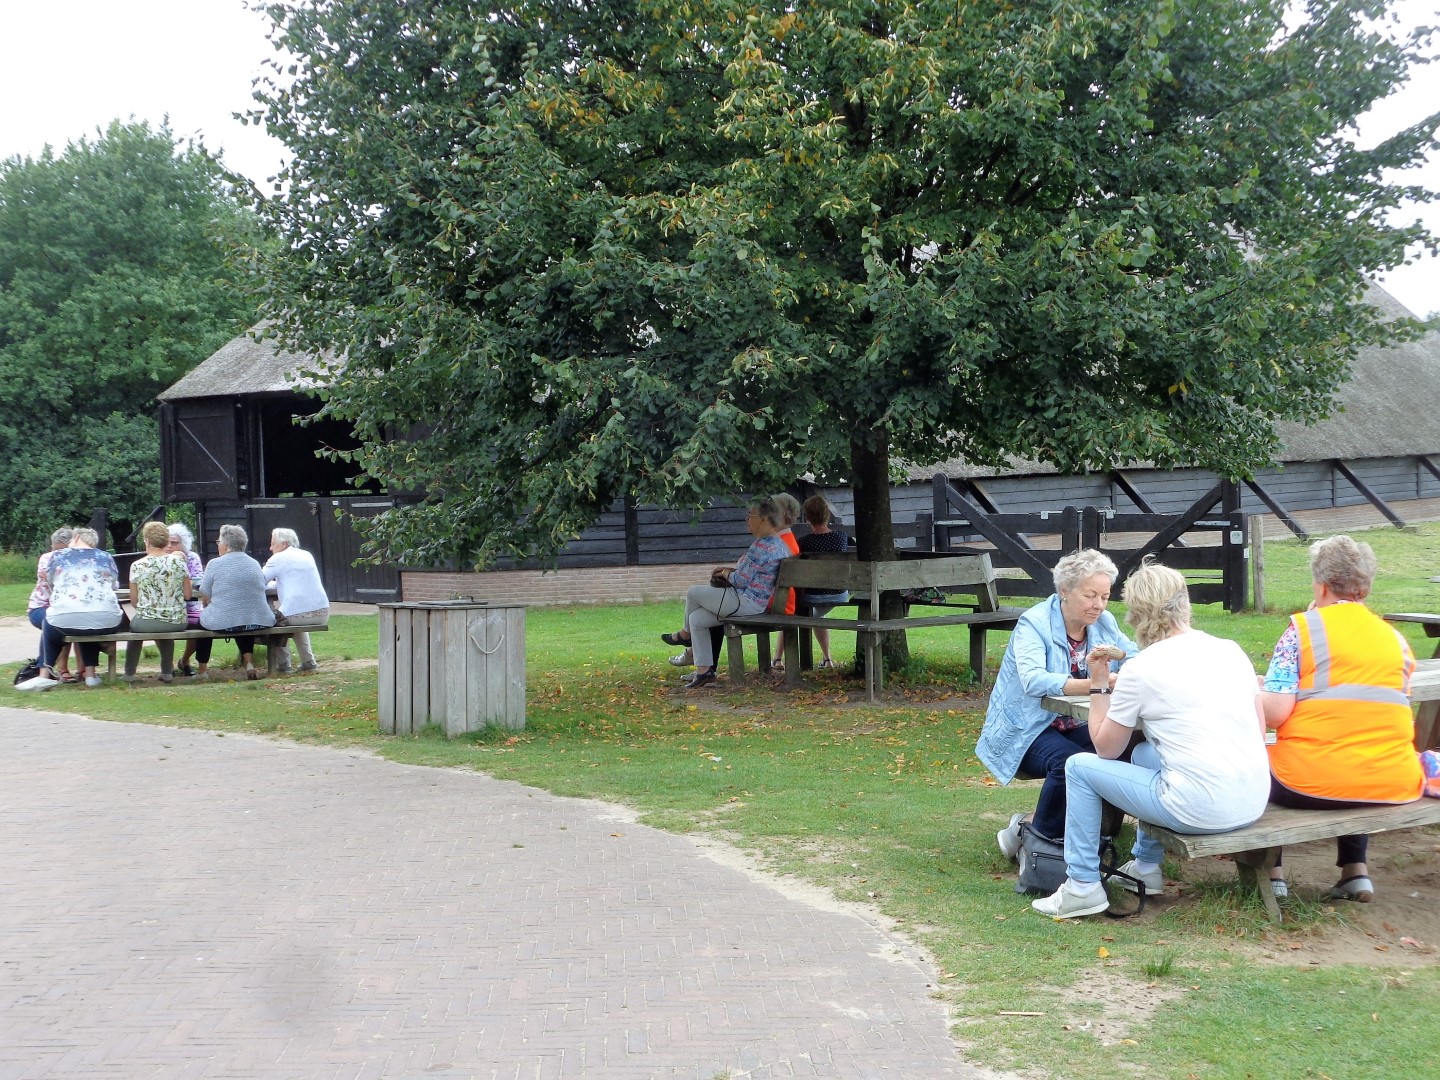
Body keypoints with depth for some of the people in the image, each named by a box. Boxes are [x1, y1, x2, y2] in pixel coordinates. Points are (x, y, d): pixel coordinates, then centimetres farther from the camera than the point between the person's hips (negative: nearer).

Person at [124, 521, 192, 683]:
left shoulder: (137, 566, -9)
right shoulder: (179, 562, -5)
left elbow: (134, 601, -1)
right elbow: (187, 595, 1)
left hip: (147, 623, -2)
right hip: (177, 623, 2)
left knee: (134, 623, 33)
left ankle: (129, 673, 36)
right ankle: (166, 672, 37)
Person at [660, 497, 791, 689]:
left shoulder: (761, 546, -22)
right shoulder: (779, 544, 11)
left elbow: (741, 580, -22)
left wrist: (727, 574, -1)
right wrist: (732, 570, 13)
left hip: (746, 602, -10)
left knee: (693, 593, 6)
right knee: (696, 618, 13)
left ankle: (685, 635, 31)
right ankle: (704, 670, 12)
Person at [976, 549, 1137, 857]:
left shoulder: (1104, 622, 4)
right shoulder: (1034, 623, -16)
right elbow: (1033, 680, -33)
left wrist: (1119, 654, -25)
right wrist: (1094, 684, -45)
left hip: (1072, 725, 6)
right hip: (1026, 729, -6)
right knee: (1071, 760, -34)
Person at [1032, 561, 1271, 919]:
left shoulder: (1140, 669, -7)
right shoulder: (1230, 650, 8)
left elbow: (1106, 748, 4)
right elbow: (1260, 731, 14)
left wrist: (1098, 685, 13)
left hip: (1202, 810, -7)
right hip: (1255, 803, 7)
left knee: (1080, 766, 11)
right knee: (1144, 750, 32)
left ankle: (1082, 886, 13)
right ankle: (1146, 866, 39)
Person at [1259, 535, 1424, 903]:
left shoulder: (1303, 628, -6)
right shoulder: (1395, 638, 8)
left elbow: (1274, 712, -12)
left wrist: (1254, 689, 8)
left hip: (1312, 782, -4)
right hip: (1393, 785, 5)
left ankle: (1272, 873, 23)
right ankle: (1355, 871, 27)